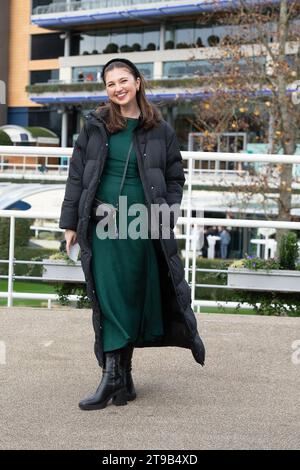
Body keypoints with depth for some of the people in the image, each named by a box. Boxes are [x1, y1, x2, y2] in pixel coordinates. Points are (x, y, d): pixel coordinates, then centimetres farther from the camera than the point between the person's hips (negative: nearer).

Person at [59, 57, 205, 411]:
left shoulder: (159, 130, 4)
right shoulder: (95, 125, 5)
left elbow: (175, 178, 10)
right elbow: (77, 174, 6)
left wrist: (165, 216, -2)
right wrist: (70, 222, 3)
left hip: (141, 224, 0)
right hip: (102, 224, 0)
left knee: (135, 298, 4)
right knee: (108, 299, -1)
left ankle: (120, 373, 16)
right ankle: (115, 375, 5)